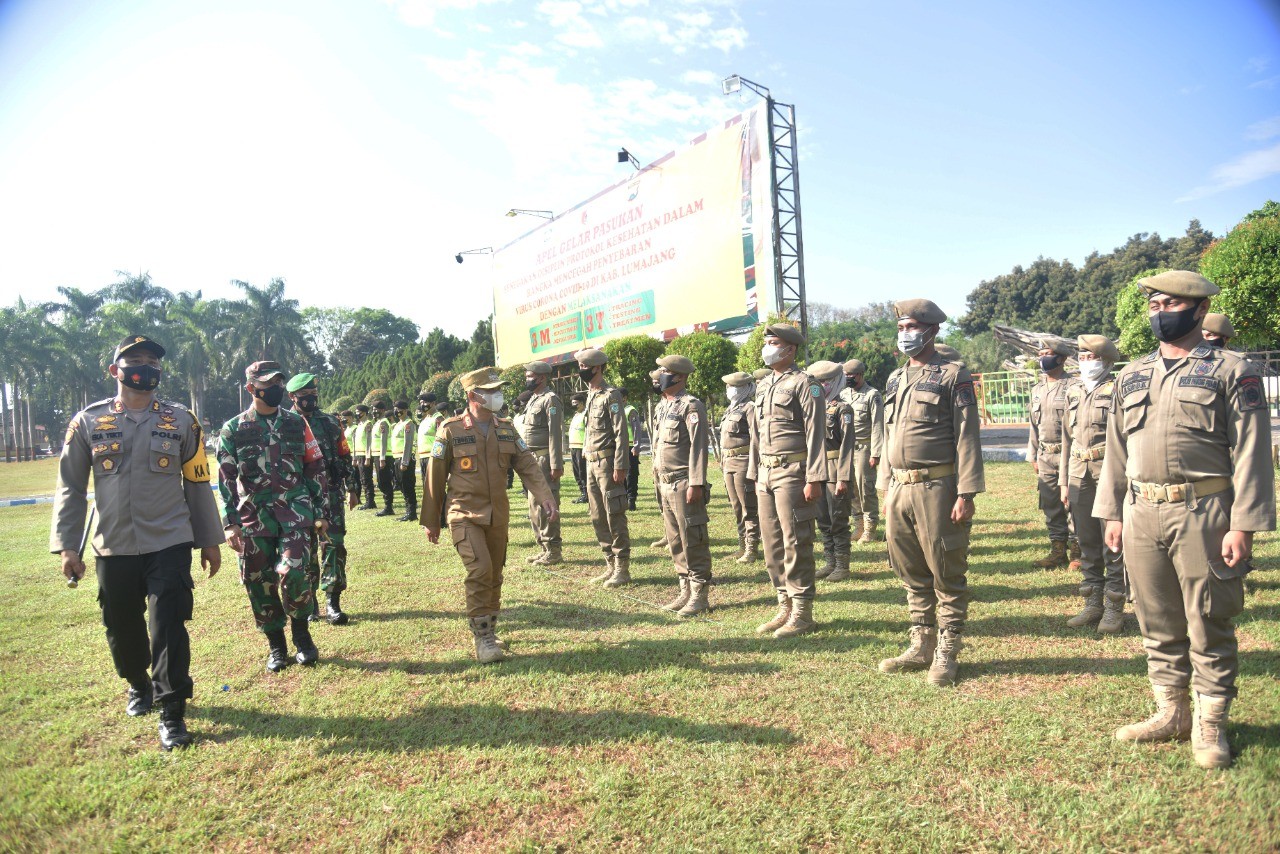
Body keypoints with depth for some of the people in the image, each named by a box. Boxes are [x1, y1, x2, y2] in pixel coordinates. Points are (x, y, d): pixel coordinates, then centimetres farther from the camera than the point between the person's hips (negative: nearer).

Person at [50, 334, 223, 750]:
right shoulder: (88, 422, 2)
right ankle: (138, 685, 42)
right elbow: (71, 487, 6)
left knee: (169, 627, -5)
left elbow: (197, 484, 6)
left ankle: (172, 713, 5)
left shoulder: (180, 421, 2)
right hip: (113, 548, 2)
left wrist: (210, 540, 7)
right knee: (122, 628, 15)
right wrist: (66, 545, -1)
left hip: (169, 544, -2)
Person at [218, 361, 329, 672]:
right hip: (254, 515, 1)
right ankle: (276, 646, 22)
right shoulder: (233, 430, 4)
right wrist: (230, 523, -6)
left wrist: (321, 513, 6)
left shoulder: (296, 423, 7)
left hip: (295, 511, -1)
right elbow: (226, 479, 2)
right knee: (259, 583, 5)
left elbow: (315, 468, 9)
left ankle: (301, 635, 9)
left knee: (292, 573, -14)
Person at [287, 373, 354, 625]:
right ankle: (309, 602, 17)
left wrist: (348, 487, 9)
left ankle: (333, 602, 0)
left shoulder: (329, 422, 9)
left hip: (330, 494, 1)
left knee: (334, 545, -4)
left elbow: (344, 456, 13)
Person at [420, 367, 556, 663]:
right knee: (480, 570, -18)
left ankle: (490, 631, 30)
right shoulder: (451, 430, -7)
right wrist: (430, 521, 1)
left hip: (498, 515, 5)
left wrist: (544, 495, -17)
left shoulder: (506, 429, 6)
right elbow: (434, 478, -2)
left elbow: (527, 464, 1)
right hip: (465, 514, -5)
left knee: (495, 575, 13)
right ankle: (482, 639, -5)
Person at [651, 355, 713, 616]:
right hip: (666, 484, 9)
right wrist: (659, 481, 17)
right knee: (675, 542, 13)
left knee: (693, 541, -3)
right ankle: (686, 590, 22)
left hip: (683, 484, -9)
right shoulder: (662, 407, 16)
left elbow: (698, 446, -16)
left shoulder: (691, 406, -10)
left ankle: (699, 596, 4)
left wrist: (696, 484, -21)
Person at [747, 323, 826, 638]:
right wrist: (753, 474, 16)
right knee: (772, 544, 11)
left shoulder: (803, 383, -6)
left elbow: (814, 433, -12)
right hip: (766, 474, 8)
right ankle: (785, 607, 21)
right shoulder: (762, 385, 17)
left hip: (792, 473, -8)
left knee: (795, 544, -4)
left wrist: (814, 479, -17)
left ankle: (802, 613, 6)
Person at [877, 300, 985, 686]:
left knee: (946, 574, 2)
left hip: (937, 489, -6)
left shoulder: (953, 375, -3)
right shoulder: (895, 379, 16)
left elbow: (967, 437, -9)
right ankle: (922, 645, 25)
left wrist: (966, 494, -15)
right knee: (912, 574, 13)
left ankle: (946, 654, 12)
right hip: (899, 490, 7)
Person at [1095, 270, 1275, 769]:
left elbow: (1251, 452, -6)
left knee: (1209, 626, 5)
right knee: (1158, 624, 13)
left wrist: (1243, 525, -12)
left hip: (1203, 514, -5)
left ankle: (1209, 727, 18)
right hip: (1142, 515, 5)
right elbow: (1116, 449, 15)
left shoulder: (1233, 371, -1)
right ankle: (1171, 714, 27)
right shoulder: (1132, 376, 14)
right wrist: (1112, 513, 11)